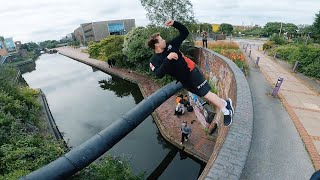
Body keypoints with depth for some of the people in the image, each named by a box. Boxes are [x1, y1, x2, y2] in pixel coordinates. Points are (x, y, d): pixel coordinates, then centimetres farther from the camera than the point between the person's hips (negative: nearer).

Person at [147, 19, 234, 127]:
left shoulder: (170, 45, -3)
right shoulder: (154, 61, -9)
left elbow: (185, 33, 5)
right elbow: (159, 74, -28)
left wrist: (174, 23, -8)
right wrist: (168, 59, -33)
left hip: (191, 72, -1)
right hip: (184, 80, 2)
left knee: (207, 94, -5)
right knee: (205, 96, 11)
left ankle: (227, 112, 15)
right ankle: (225, 103, 33)